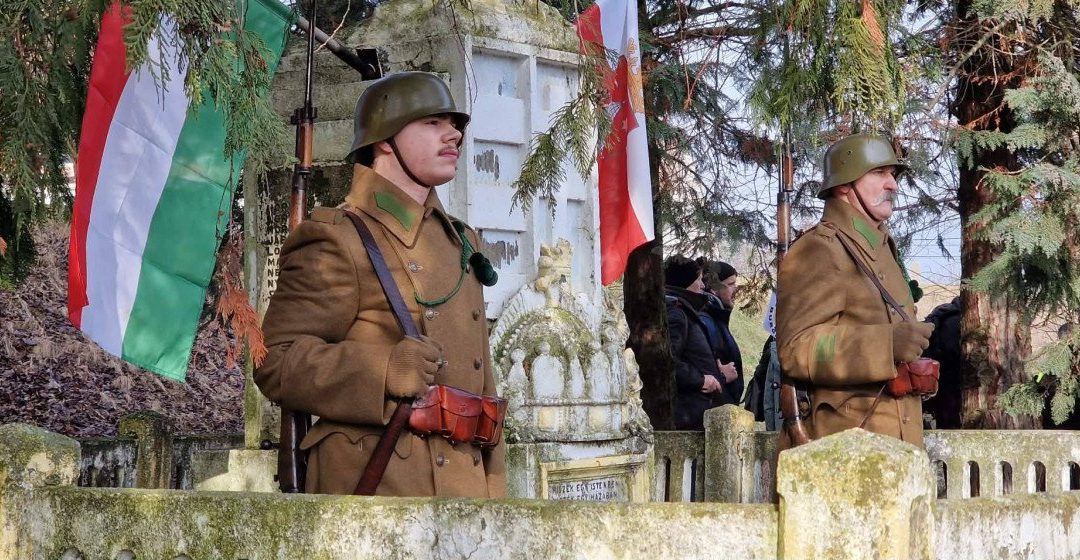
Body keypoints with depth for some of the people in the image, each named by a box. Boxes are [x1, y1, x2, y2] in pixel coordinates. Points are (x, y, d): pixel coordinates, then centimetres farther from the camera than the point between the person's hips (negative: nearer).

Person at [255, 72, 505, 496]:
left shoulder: (461, 242, 22)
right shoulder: (337, 242, -2)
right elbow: (275, 363, -10)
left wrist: (492, 480, 19)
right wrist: (386, 369, -23)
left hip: (467, 482, 7)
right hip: (378, 481, -7)